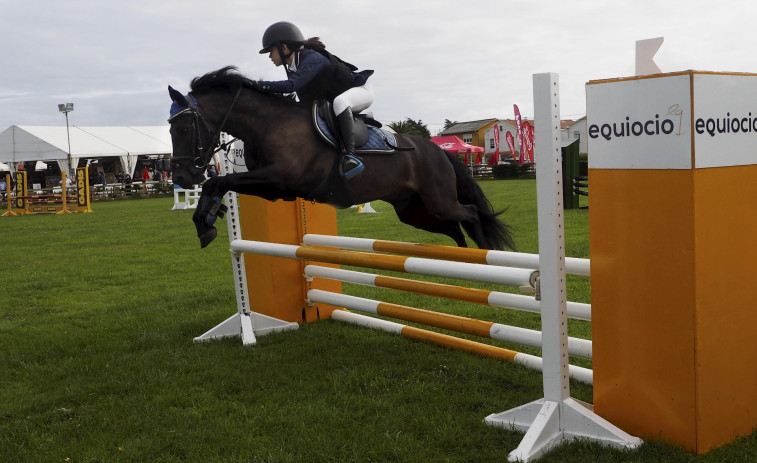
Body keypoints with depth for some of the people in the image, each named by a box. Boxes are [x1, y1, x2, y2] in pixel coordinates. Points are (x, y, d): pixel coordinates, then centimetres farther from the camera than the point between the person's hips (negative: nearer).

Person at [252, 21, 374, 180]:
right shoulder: (292, 66, -1)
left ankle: (349, 155, -45)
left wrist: (258, 85, -40)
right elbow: (307, 101, 1)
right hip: (332, 100, 10)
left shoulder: (312, 59, -29)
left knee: (339, 101, -41)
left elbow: (291, 85, -42)